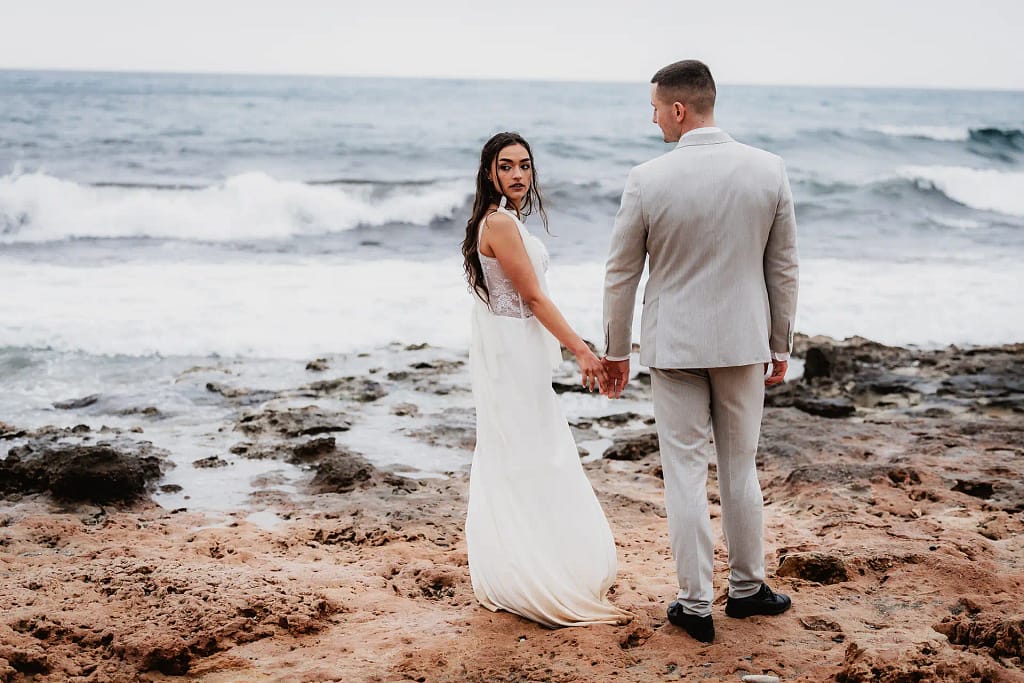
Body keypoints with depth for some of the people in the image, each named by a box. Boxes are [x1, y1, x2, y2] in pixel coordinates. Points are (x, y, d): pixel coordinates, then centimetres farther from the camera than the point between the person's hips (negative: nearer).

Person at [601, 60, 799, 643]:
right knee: (741, 469, 16)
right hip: (744, 342, 3)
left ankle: (696, 605, 13)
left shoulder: (648, 180, -13)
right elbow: (784, 269, 1)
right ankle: (747, 587, 31)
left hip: (674, 346, -2)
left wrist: (616, 351, 8)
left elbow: (621, 274, -5)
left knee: (686, 473, 6)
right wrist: (781, 344, 13)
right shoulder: (769, 170, -6)